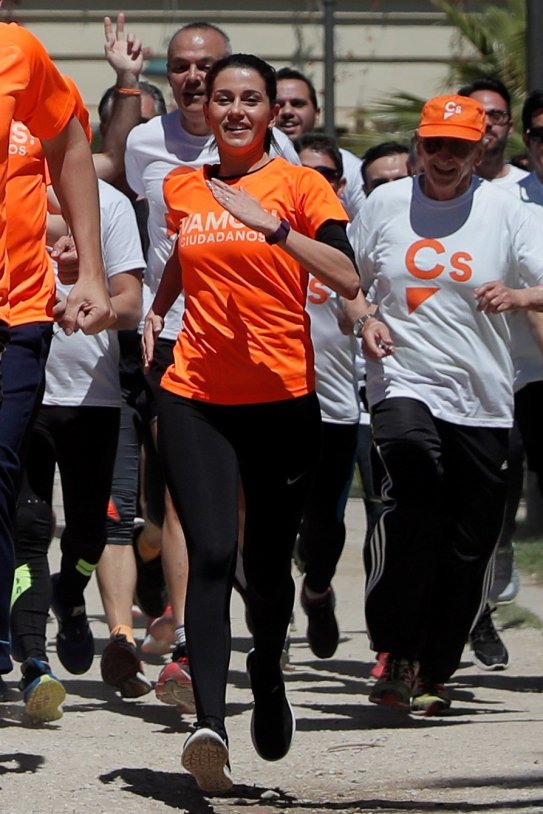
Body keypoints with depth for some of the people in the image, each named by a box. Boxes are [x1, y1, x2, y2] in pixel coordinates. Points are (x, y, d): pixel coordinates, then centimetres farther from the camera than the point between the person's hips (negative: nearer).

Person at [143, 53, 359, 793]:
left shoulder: (300, 185, -1)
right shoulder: (180, 189, 10)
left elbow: (347, 278, -16)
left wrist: (273, 226, -25)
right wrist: (157, 306, 16)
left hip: (283, 397, -1)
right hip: (196, 395, 1)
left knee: (266, 564, 8)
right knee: (212, 553, -16)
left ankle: (267, 675, 39)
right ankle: (209, 722, -26)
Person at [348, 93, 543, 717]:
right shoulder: (385, 204, 7)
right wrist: (365, 321, -2)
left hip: (482, 399, 1)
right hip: (403, 383, -1)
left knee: (468, 547, 3)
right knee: (412, 502, -27)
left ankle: (432, 672, 21)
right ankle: (394, 656, -21)